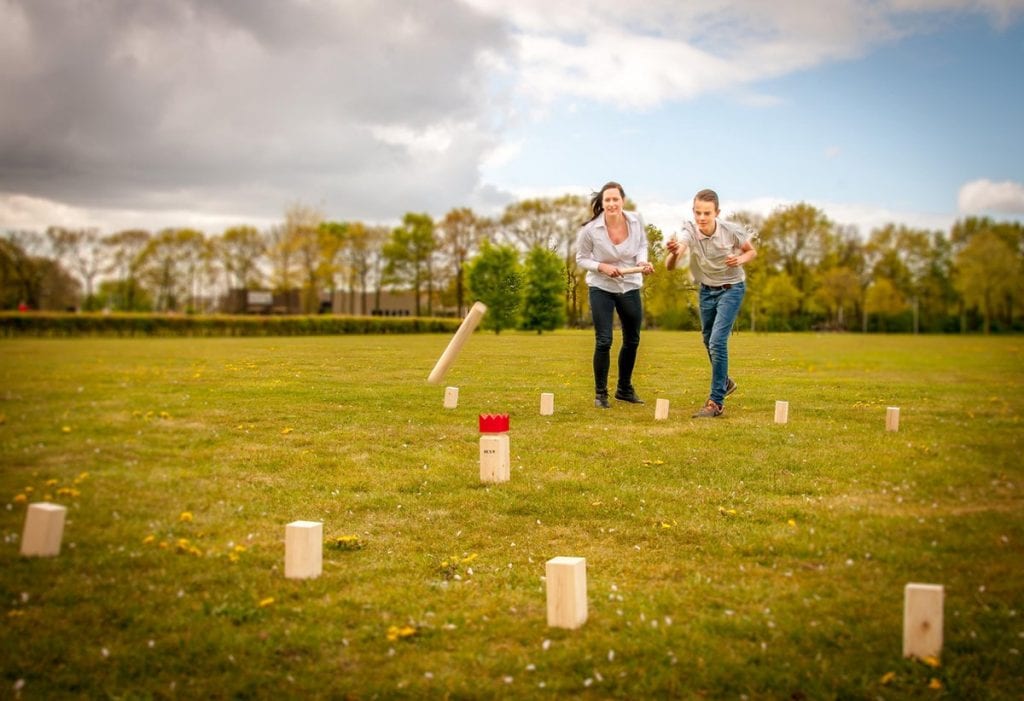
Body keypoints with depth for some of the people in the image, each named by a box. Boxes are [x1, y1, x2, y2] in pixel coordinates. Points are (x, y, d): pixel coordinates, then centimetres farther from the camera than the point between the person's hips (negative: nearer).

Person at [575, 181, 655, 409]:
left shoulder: (636, 220, -11)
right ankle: (600, 393, 11)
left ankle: (624, 389, 34)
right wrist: (602, 267, -23)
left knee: (632, 340, 14)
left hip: (631, 287, 4)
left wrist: (642, 261, -13)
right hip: (601, 288, -4)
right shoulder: (590, 229, -19)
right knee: (603, 341, -7)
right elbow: (581, 259, -6)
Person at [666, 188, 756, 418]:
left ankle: (716, 401, -7)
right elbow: (670, 267, -35)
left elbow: (751, 251, -2)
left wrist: (740, 259, -25)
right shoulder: (689, 232, -22)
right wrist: (674, 253, -58)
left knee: (717, 341, -16)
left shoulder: (732, 230, -22)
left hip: (731, 288, -3)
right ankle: (724, 382, 46)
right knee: (708, 341, 18)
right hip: (706, 290, 4)